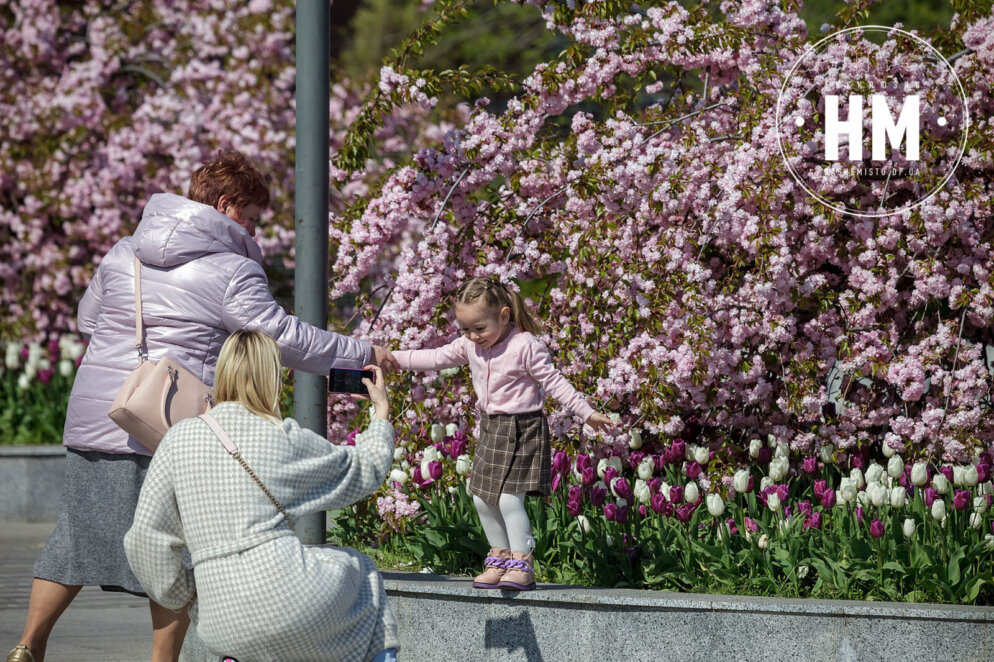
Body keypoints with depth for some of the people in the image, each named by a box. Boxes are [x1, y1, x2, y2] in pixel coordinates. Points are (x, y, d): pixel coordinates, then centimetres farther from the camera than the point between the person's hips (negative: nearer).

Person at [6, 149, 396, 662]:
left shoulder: (123, 253, 12)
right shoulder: (233, 273, -7)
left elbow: (87, 320, 24)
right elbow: (286, 339, -6)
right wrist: (363, 354, 4)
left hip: (93, 422, 6)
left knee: (77, 536, 13)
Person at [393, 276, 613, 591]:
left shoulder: (526, 347, -18)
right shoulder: (469, 346, 2)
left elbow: (554, 382, -15)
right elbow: (437, 358, 11)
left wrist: (587, 413, -14)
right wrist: (395, 357, 6)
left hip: (522, 429, -8)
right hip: (490, 429, 8)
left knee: (509, 498, -14)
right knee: (482, 498, 8)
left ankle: (522, 565, -7)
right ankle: (500, 557, 20)